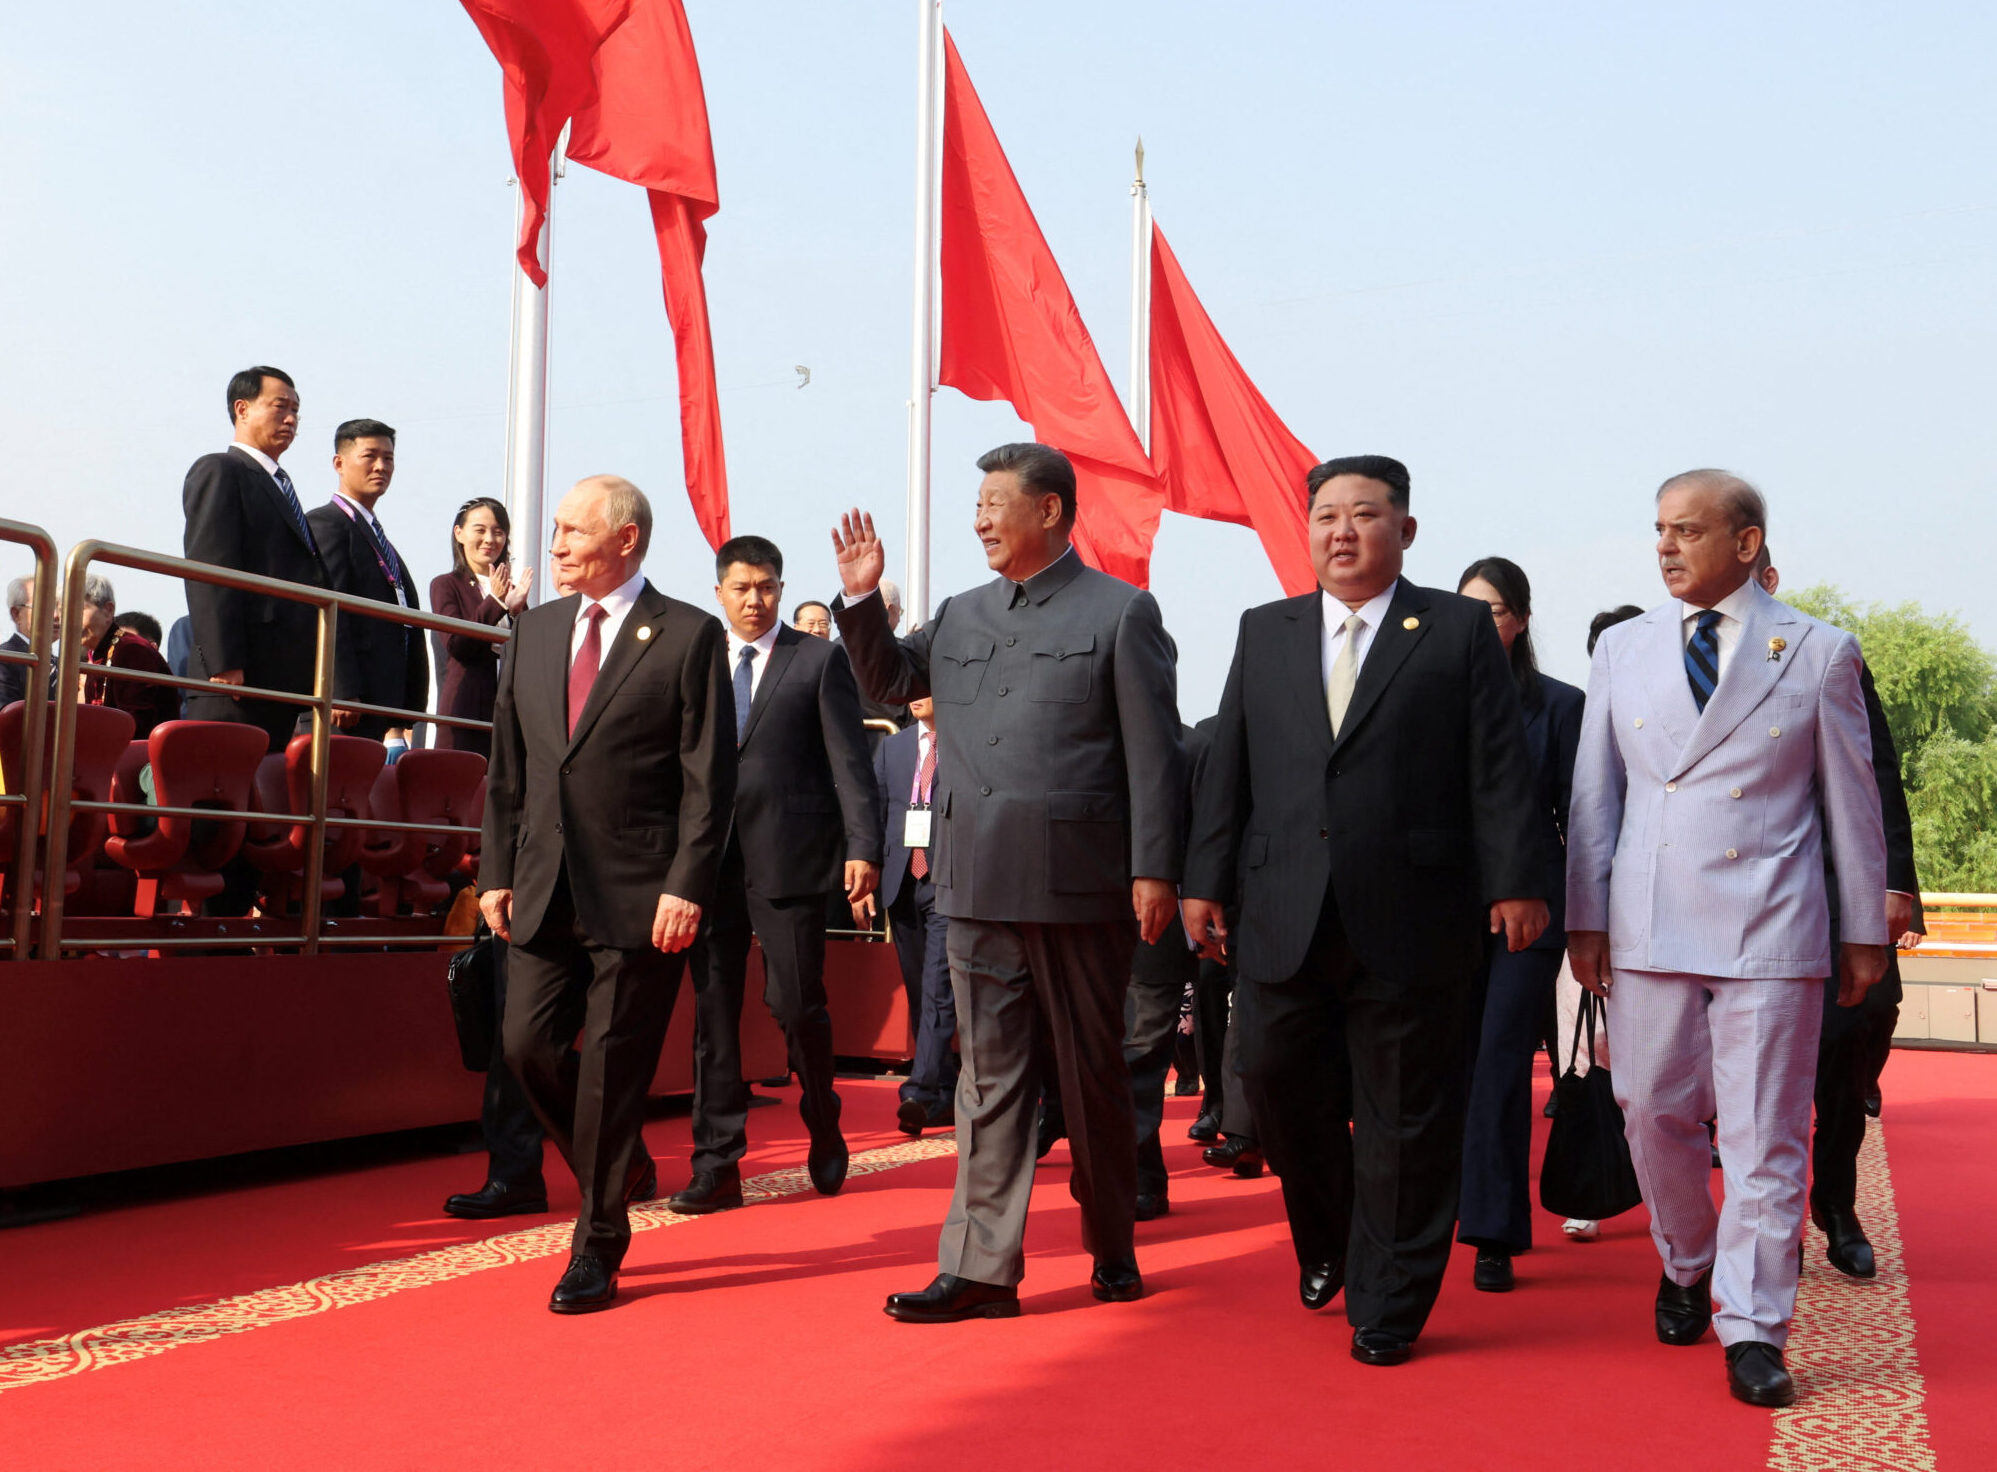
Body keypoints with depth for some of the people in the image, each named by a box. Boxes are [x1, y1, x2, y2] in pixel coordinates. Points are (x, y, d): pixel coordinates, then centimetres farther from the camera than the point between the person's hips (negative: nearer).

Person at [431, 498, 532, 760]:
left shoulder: (511, 590, 15)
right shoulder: (446, 585, 5)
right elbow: (456, 645, -8)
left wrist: (518, 609, -5)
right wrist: (495, 602, -11)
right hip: (465, 706, -3)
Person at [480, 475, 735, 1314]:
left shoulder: (688, 636, -4)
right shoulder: (534, 631, 13)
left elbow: (709, 778, -7)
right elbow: (508, 765, 15)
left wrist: (687, 887, -15)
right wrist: (496, 872, 9)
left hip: (640, 896, -5)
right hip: (544, 889, 5)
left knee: (612, 1068, 0)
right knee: (527, 1043, 2)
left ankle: (596, 1251, 14)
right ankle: (620, 1169, 29)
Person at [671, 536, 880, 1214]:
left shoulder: (820, 660, 5)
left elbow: (849, 760, 0)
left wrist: (862, 847, -10)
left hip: (790, 858, -3)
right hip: (711, 859, 3)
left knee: (796, 1003, -3)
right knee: (712, 1010, 3)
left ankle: (823, 1127, 24)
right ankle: (717, 1163, 10)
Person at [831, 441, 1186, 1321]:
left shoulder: (1121, 613, -1)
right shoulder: (961, 617, 15)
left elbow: (1153, 752, -5)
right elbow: (886, 680, 27)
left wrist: (1154, 869, -11)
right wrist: (862, 598, 10)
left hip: (1079, 884, -4)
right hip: (979, 885, 5)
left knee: (1092, 1075, 9)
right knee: (989, 1074, 6)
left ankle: (1112, 1248, 27)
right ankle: (980, 1267, 9)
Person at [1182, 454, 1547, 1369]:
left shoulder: (1459, 630, 4)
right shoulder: (1264, 633, 14)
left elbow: (1499, 768, 0)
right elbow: (1228, 768, 12)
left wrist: (1515, 882, -7)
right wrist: (1205, 881, 7)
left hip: (1410, 919, -3)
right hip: (1283, 917, 3)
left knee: (1404, 1117, 4)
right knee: (1279, 1085, 7)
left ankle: (1387, 1307, 17)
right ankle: (1326, 1247, 34)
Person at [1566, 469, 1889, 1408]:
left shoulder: (1818, 653, 2)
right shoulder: (1622, 650, 9)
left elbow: (1852, 801, 6)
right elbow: (1594, 793, 10)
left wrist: (1865, 933, 7)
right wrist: (1587, 917, 6)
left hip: (1770, 933, -2)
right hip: (1647, 931, 3)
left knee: (1764, 1133, 0)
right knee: (1654, 1112, 9)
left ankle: (1752, 1330, 8)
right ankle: (1686, 1265, 33)